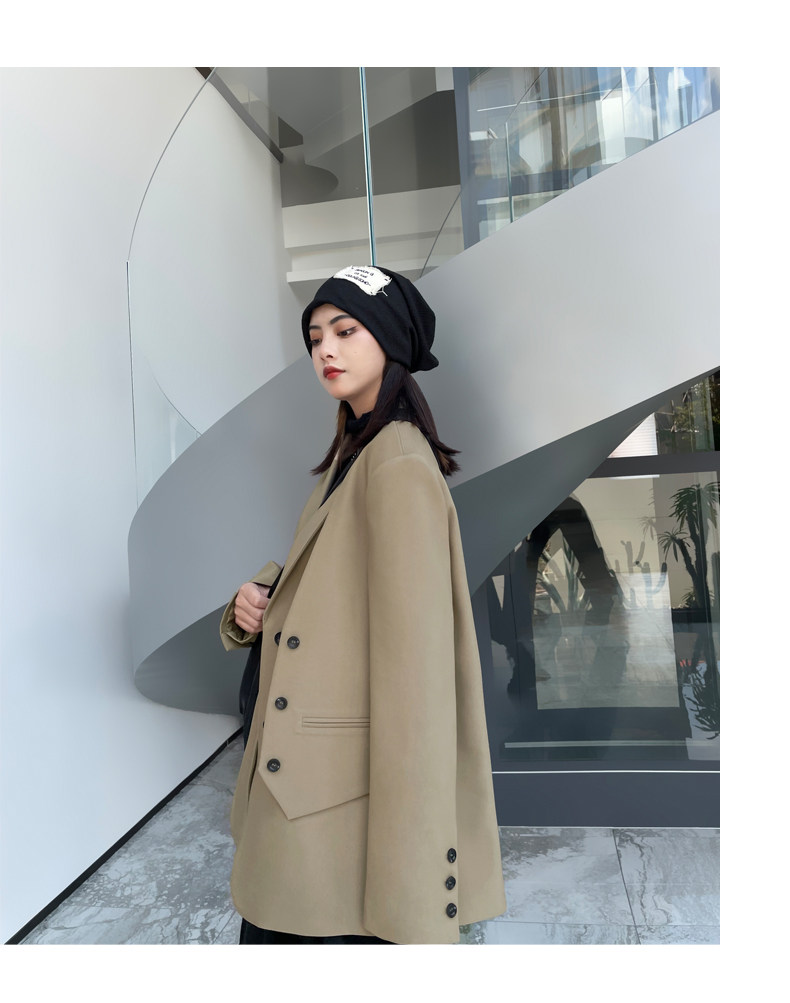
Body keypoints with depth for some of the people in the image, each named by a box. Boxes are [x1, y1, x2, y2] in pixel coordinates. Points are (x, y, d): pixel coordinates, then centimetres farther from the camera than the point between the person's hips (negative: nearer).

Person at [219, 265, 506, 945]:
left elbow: (415, 659, -22)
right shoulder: (354, 450, 12)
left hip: (350, 798, -9)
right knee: (268, 931, 20)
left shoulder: (401, 465, -18)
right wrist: (258, 601, -2)